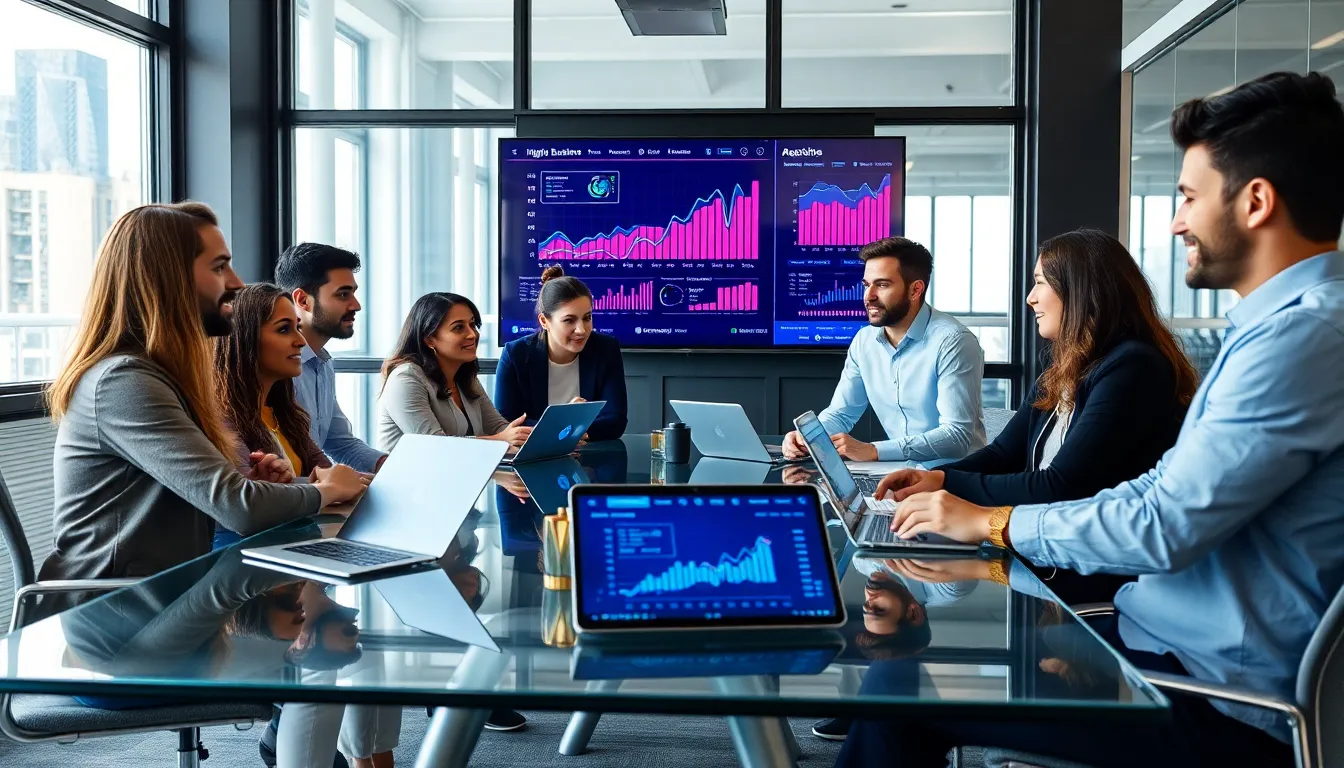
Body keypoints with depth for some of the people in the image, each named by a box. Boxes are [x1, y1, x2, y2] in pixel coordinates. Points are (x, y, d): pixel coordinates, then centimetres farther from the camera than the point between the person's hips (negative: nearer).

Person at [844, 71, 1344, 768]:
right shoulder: (1286, 322, 13)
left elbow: (1167, 526, -24)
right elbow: (1167, 490, 15)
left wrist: (992, 523, -9)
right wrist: (954, 489, 8)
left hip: (1219, 696, -9)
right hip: (1182, 643, 9)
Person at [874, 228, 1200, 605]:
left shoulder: (1133, 369, -16)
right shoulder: (1059, 376, 12)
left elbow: (1060, 489, -21)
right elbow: (1004, 454, 12)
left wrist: (948, 484, -17)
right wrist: (932, 476, -7)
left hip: (1100, 581, -8)